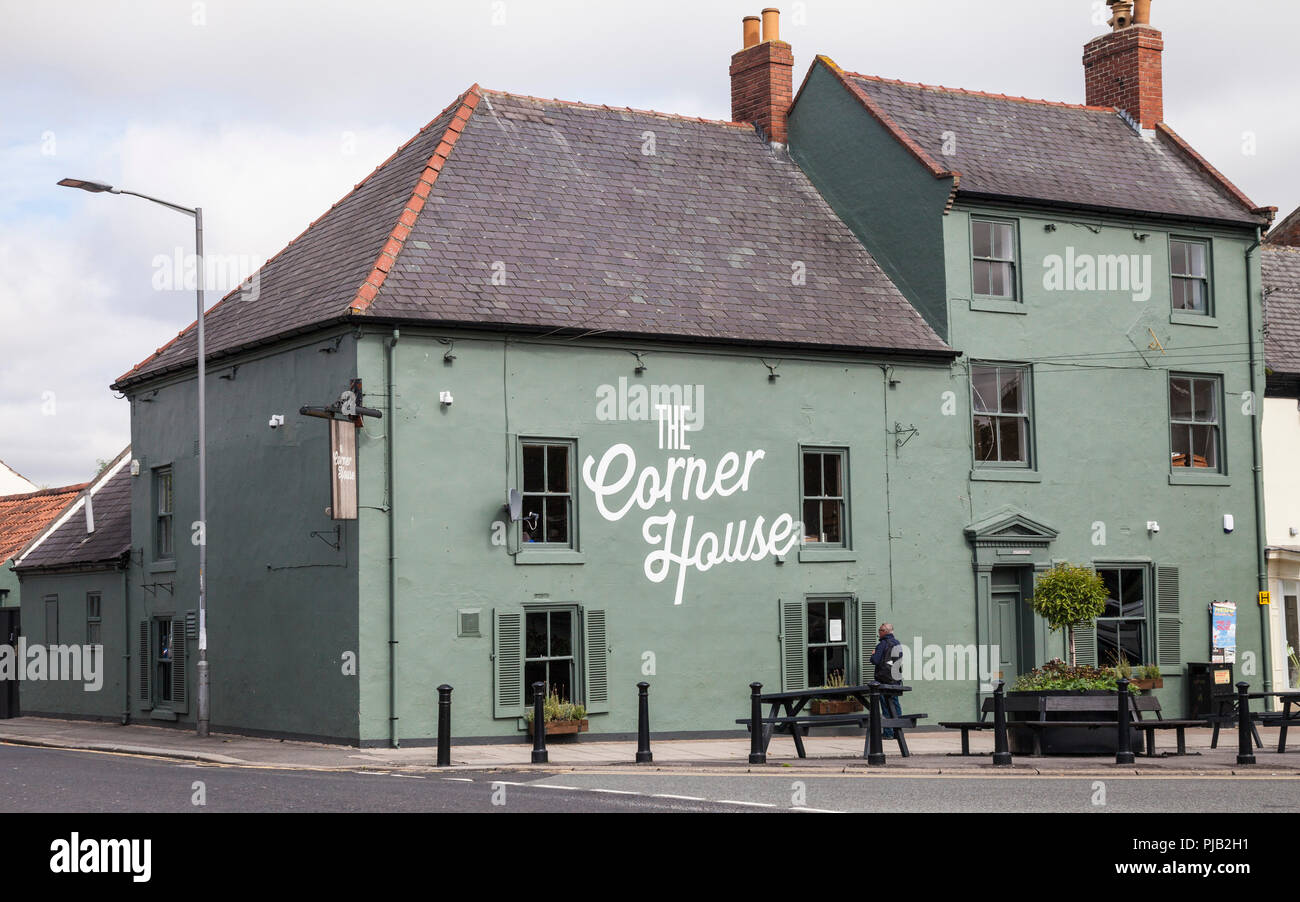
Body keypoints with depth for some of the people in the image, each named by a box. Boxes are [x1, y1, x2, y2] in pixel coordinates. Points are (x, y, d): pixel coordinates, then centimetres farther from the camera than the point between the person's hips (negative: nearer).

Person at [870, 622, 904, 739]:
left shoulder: (882, 644, -12)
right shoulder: (898, 644, 10)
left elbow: (875, 660, -17)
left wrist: (873, 655, 3)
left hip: (884, 679, -7)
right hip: (896, 679, 7)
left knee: (886, 707, -3)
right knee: (895, 704, 12)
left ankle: (888, 732, -3)